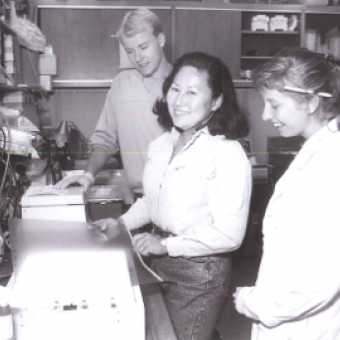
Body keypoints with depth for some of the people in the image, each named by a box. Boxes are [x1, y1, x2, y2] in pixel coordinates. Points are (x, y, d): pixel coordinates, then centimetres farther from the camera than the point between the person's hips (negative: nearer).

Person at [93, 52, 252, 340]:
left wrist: (166, 245, -21)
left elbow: (228, 235, -22)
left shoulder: (227, 155, -20)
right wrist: (122, 223, 1)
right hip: (159, 264, 7)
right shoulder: (161, 145, 2)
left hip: (200, 273, -7)